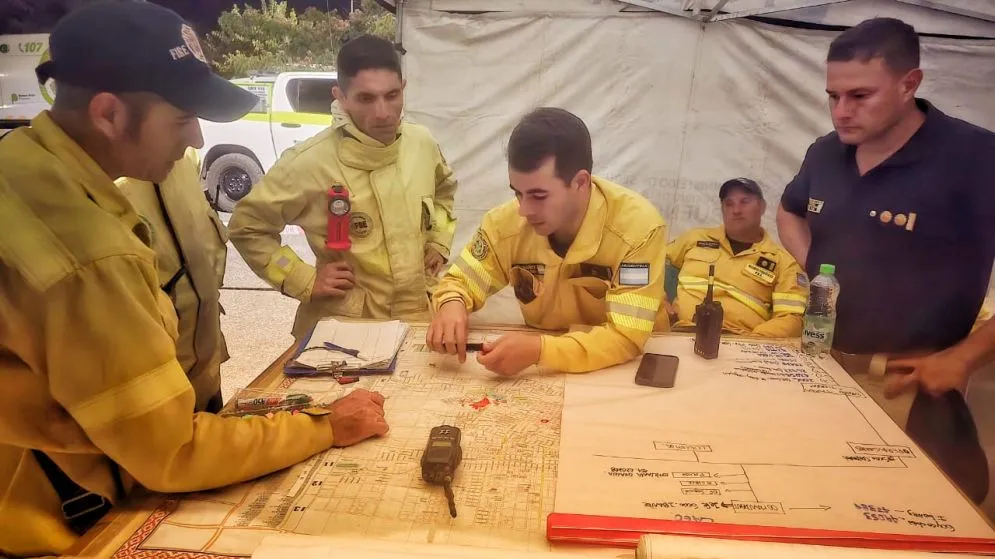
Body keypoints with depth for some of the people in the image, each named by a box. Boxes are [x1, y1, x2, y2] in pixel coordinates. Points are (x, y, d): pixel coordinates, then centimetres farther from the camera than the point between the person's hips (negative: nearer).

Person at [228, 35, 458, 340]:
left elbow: (443, 190, 19)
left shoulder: (422, 143, -3)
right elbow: (246, 227, -5)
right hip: (345, 327, -4)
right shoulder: (309, 163, -17)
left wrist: (439, 242, 7)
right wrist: (304, 281, -11)